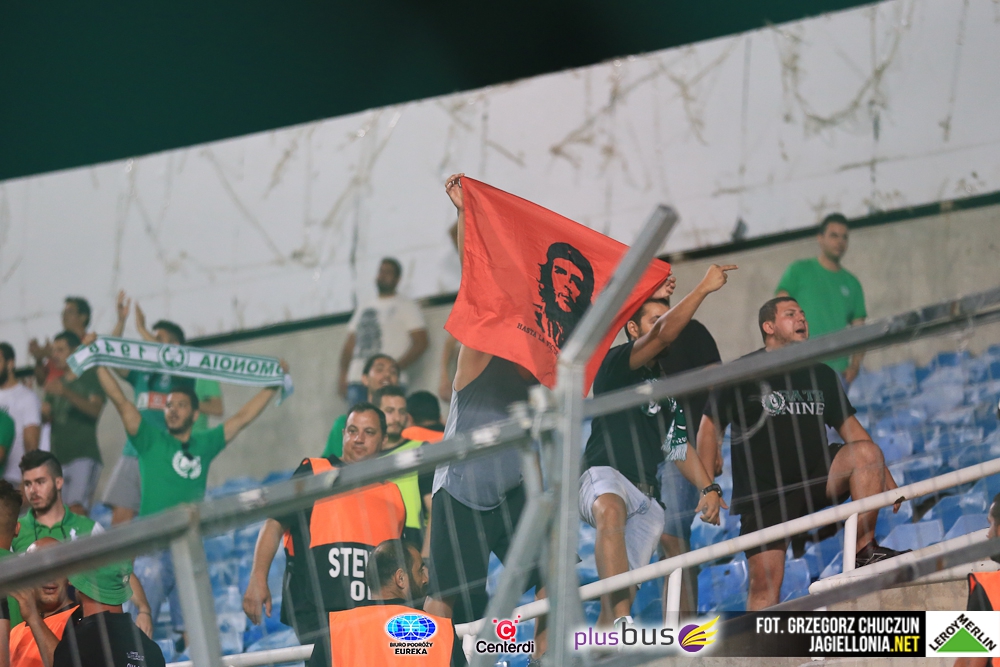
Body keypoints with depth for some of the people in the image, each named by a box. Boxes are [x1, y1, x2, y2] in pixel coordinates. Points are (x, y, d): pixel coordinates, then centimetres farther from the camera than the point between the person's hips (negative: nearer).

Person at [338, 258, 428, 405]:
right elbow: (349, 344, 25)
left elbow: (420, 343, -2)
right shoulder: (363, 309, 26)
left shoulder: (405, 306, 8)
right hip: (356, 382, 6)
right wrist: (343, 374, 7)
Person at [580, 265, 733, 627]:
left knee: (621, 595, 0)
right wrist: (704, 288, -14)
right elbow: (665, 335, -15)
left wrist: (708, 488, 10)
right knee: (611, 510, -42)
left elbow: (679, 446, 24)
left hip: (648, 498, 8)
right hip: (603, 475, -8)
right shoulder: (616, 362, 2)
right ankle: (623, 624, -58)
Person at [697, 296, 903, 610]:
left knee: (867, 452, -22)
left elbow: (850, 427, 15)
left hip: (814, 478, 3)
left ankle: (864, 550, -20)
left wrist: (885, 477, 4)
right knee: (765, 577, -12)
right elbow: (710, 428, 2)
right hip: (761, 490, -3)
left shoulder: (821, 375, 14)